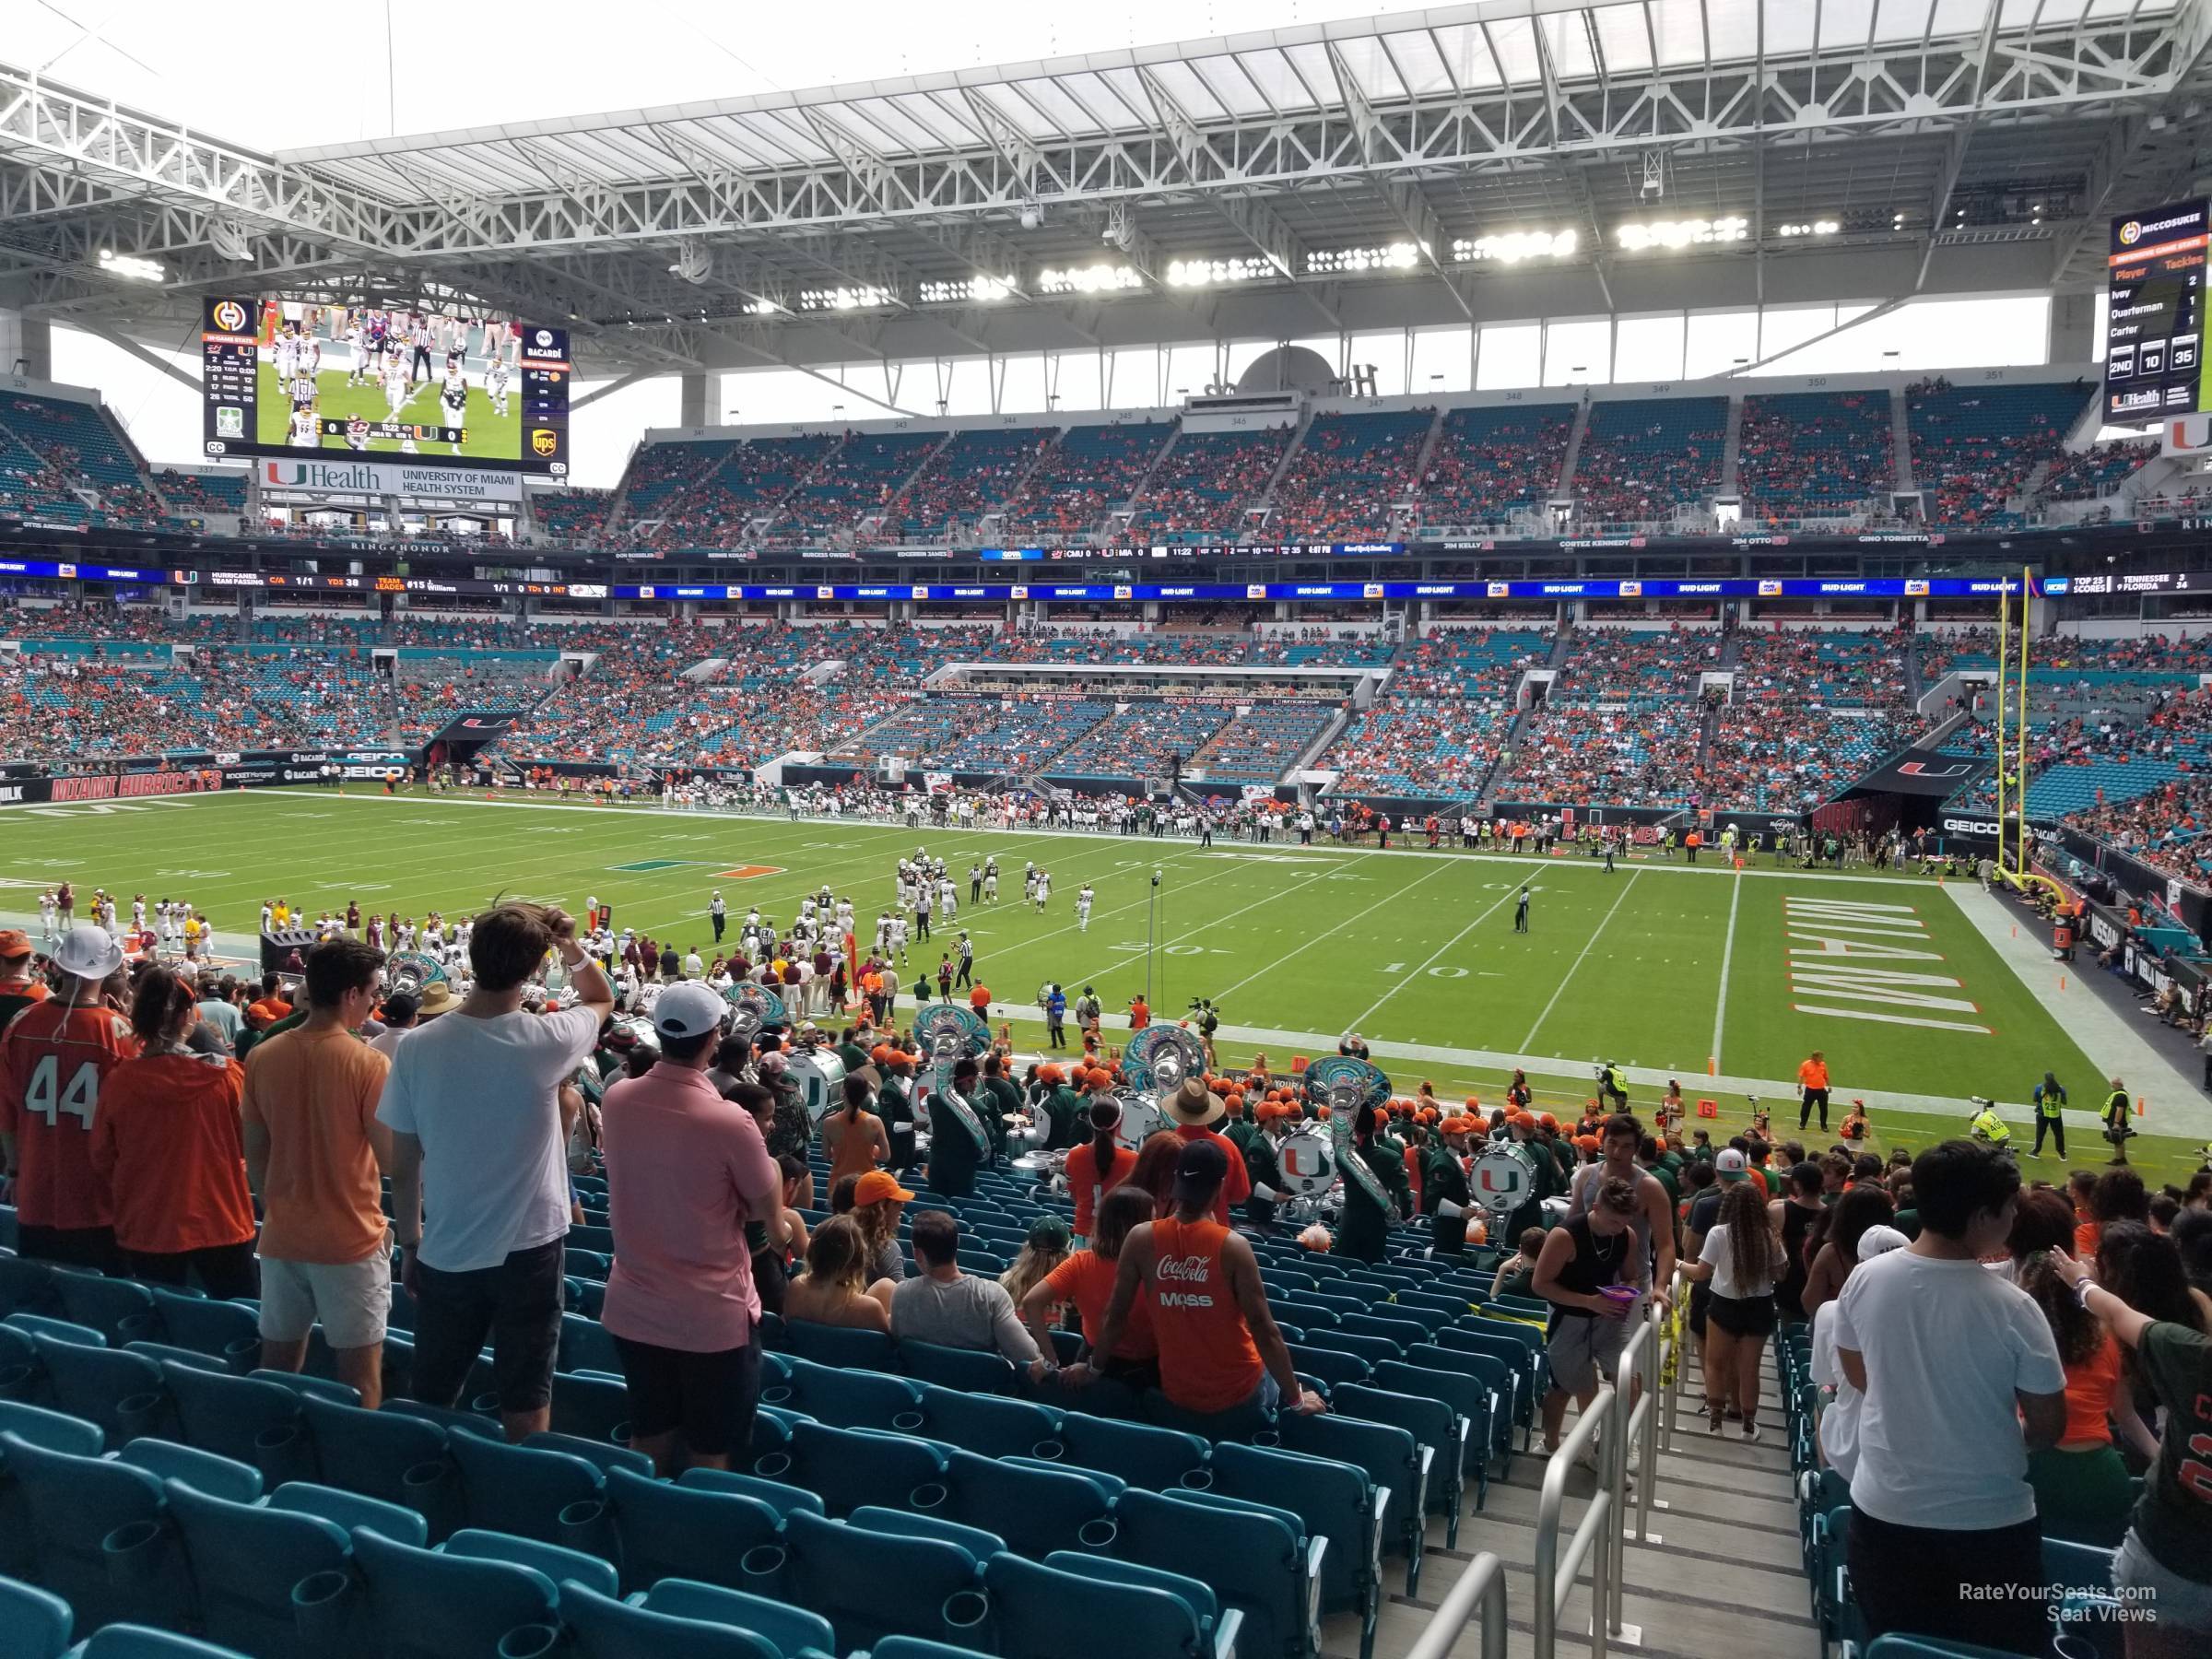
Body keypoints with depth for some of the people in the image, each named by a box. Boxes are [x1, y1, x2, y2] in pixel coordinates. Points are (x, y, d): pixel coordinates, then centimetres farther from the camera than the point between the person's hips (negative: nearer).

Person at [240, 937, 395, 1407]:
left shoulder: (263, 1057, 0)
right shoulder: (369, 1063, -16)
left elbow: (255, 1156, 6)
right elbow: (390, 1160, -15)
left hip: (282, 1238, 5)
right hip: (351, 1240, -5)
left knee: (277, 1366, 17)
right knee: (360, 1372, 6)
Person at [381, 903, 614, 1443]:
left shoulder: (418, 1047, -10)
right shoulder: (545, 1042, -16)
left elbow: (403, 1168, -1)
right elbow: (602, 999, 8)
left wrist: (410, 1244, 12)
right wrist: (570, 945, -6)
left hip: (445, 1255, 2)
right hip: (529, 1250, -2)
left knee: (431, 1400, 19)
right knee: (525, 1403, 11)